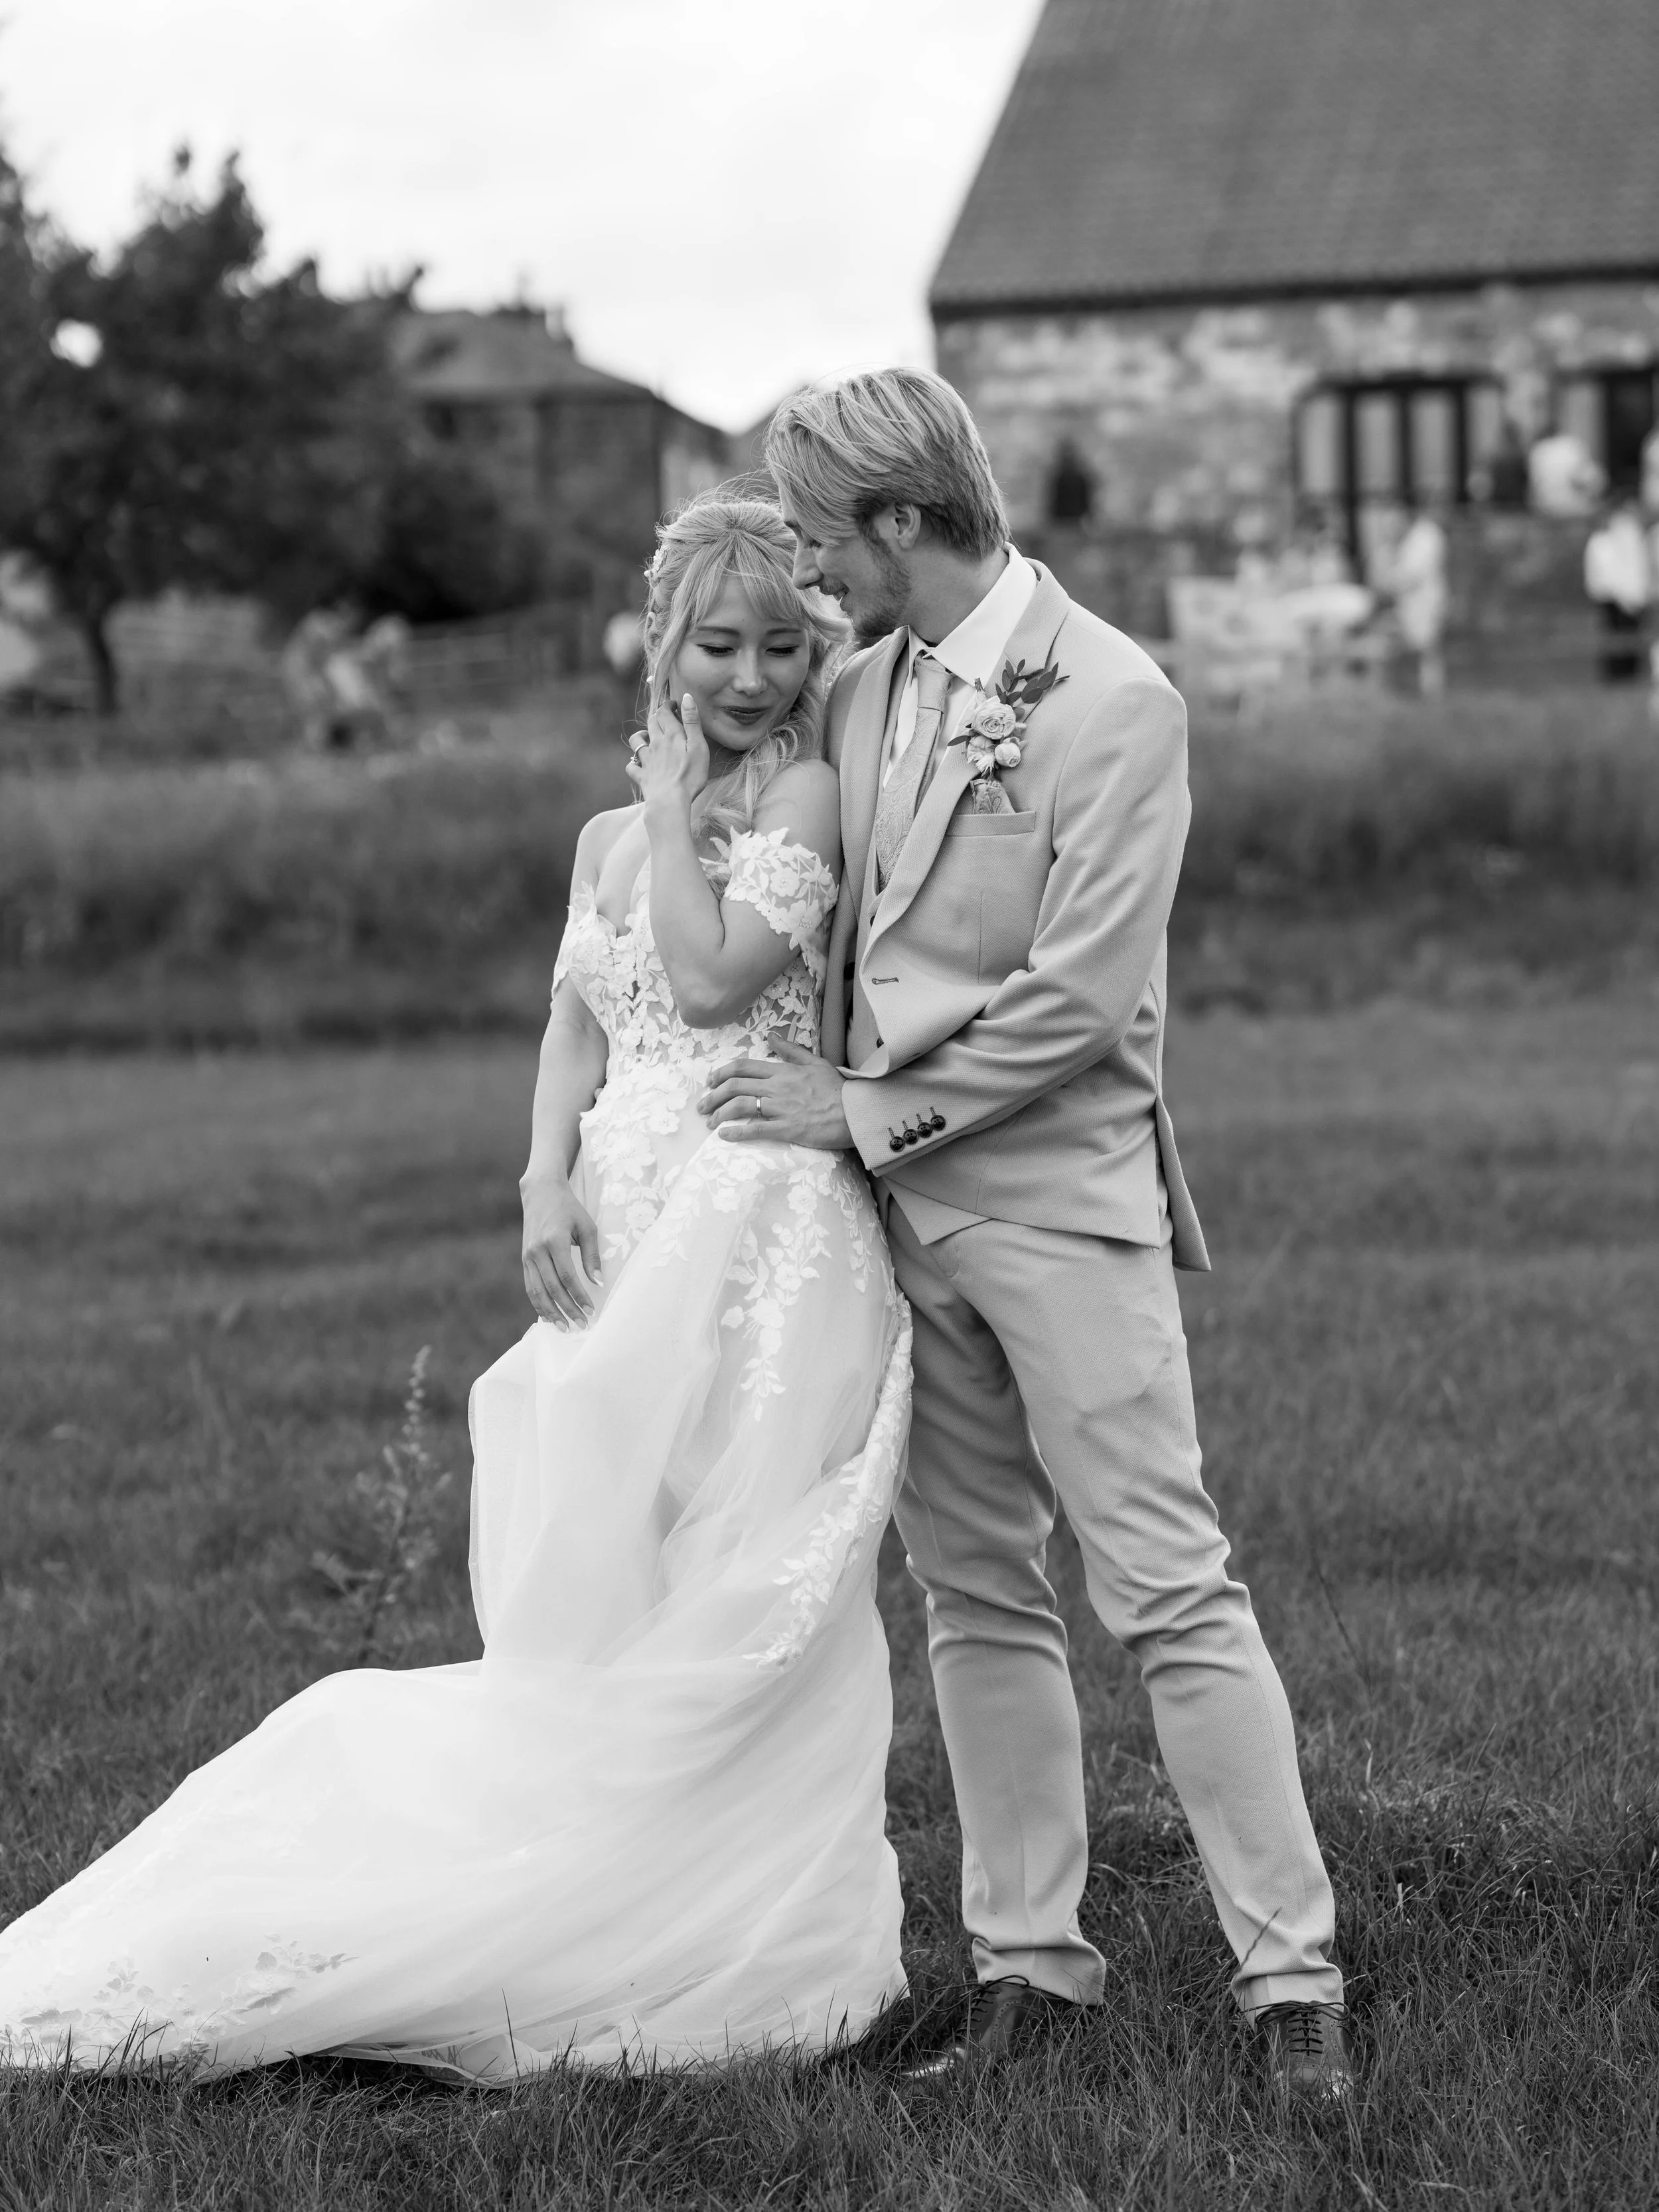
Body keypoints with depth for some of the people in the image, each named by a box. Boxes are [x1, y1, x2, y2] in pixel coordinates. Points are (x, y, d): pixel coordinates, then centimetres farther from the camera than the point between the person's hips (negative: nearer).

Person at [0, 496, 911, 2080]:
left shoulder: (805, 796, -2)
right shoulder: (610, 838, 16)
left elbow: (713, 977, -14)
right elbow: (575, 1033, 12)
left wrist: (673, 804, -4)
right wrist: (547, 1181, -5)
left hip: (763, 1233, -6)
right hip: (628, 1237, 6)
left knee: (730, 1608, -3)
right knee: (595, 1612, 6)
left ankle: (743, 1949, 7)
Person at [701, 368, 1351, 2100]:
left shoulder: (1114, 704, -14)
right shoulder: (861, 690, 7)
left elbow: (1080, 1002, -17)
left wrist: (867, 1110, -12)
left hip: (1061, 1200, -7)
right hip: (898, 1204, 7)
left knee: (1169, 1592, -6)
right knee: (975, 1597, 10)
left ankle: (1290, 1975, 0)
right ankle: (1030, 1957, 19)